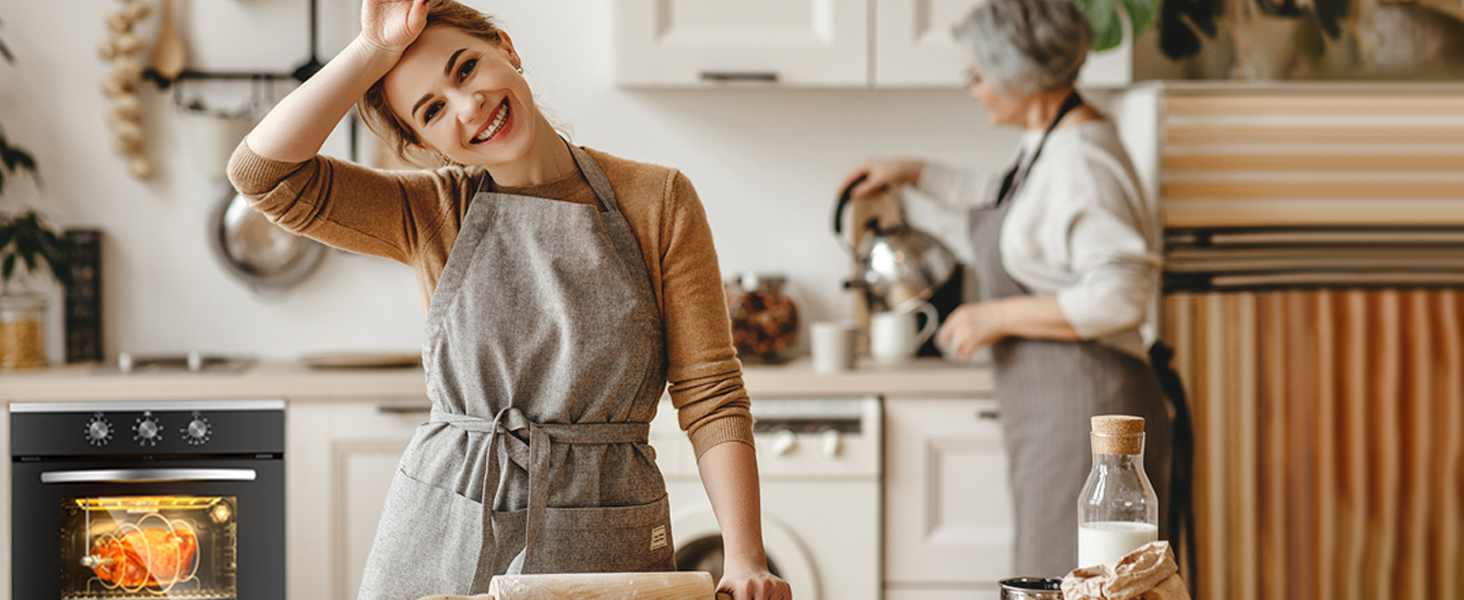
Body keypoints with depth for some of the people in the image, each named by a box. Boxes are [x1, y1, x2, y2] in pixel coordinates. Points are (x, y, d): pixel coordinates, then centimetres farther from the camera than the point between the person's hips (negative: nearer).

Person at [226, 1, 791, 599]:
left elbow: (710, 393, -4)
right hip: (440, 542, 1)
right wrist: (376, 49, -9)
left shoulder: (658, 201, -1)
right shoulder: (432, 213, 3)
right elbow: (262, 169, -10)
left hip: (605, 548, -1)